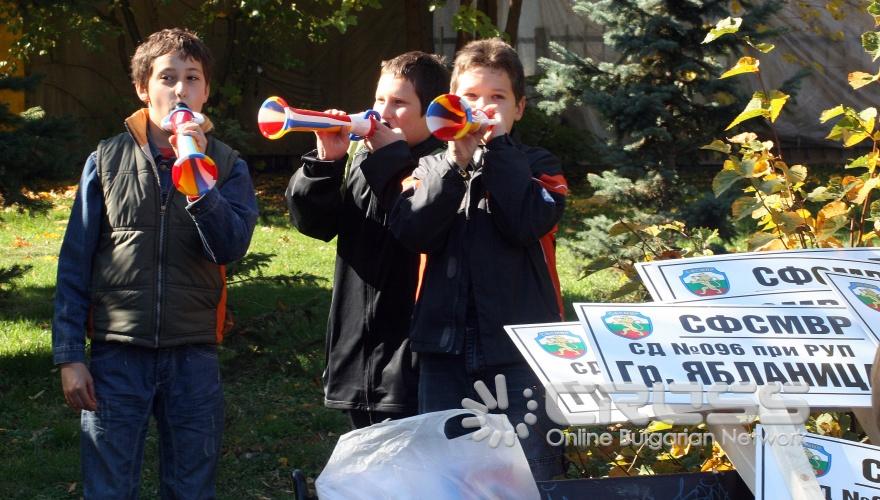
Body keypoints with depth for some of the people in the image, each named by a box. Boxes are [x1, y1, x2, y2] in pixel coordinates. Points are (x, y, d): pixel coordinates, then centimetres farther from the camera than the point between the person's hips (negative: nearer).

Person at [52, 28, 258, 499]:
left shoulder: (227, 165, 4)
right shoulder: (107, 160, 1)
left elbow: (231, 247, -12)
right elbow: (74, 265, 2)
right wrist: (68, 354, -3)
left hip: (193, 355, 1)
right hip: (117, 354, -1)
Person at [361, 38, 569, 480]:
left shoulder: (535, 166, 7)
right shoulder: (431, 170, 12)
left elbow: (526, 223, -14)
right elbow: (412, 232, -7)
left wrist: (497, 147, -10)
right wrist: (456, 163, -14)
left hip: (519, 347, -2)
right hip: (445, 347, 2)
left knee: (530, 475, -4)